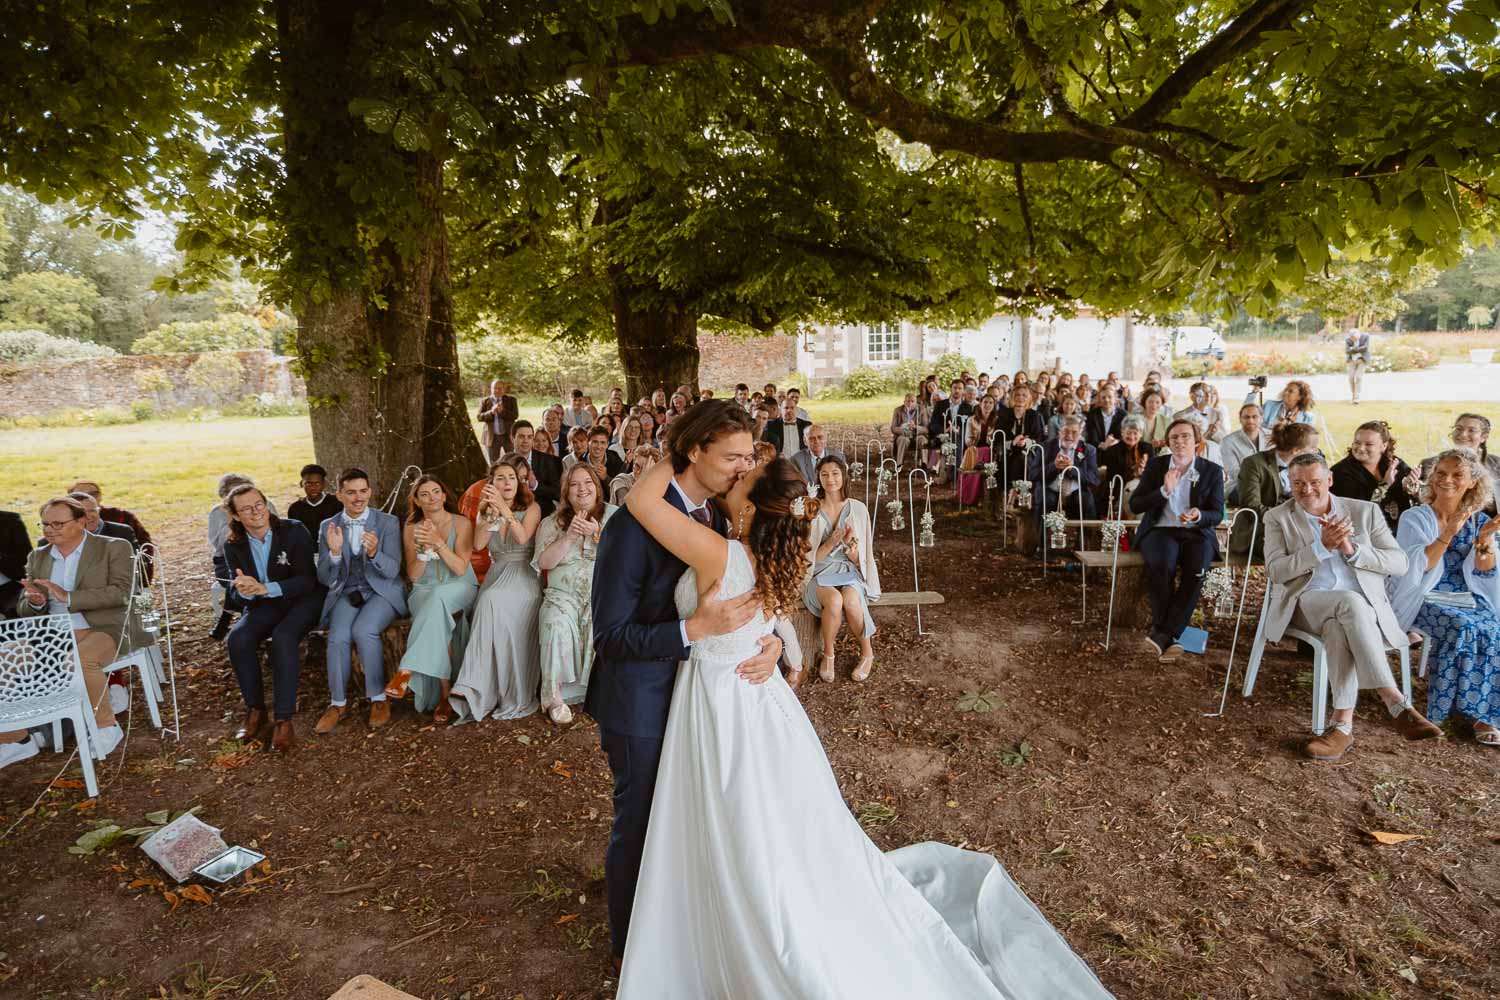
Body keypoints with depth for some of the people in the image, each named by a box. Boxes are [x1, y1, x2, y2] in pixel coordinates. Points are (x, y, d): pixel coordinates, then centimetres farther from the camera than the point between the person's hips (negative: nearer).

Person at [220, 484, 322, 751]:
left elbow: (307, 580, -17)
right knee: (238, 638, -25)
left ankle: (283, 720, -28)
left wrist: (264, 588, -30)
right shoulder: (233, 546, -1)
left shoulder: (294, 531, -13)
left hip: (301, 600, -4)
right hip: (264, 606, 4)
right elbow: (235, 596, -1)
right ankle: (255, 710, -8)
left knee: (283, 638, -33)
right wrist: (244, 592, -28)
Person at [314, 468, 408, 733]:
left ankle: (378, 697, -13)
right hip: (346, 593, 2)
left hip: (381, 592, -2)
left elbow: (392, 571, -9)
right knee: (338, 636, -26)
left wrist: (374, 552, -30)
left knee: (363, 630, -30)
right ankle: (337, 702, -7)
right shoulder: (328, 527, 5)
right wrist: (334, 552, -17)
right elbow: (325, 579, 3)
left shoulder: (389, 523, -1)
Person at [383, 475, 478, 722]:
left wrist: (438, 542, -20)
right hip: (424, 592, 2)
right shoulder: (411, 528, 8)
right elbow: (413, 576, 2)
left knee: (438, 597, -38)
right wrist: (424, 548, -14)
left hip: (459, 588, -2)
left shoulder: (461, 523, 1)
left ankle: (406, 672, -38)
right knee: (437, 619, -34)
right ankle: (444, 694, -29)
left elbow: (460, 568, -9)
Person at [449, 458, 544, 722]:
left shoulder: (532, 507, 7)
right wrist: (492, 512, -13)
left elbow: (523, 537, -13)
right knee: (490, 603, -31)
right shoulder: (486, 511, 18)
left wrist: (504, 507, -19)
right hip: (496, 576, 3)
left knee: (492, 600, -34)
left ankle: (473, 686, -34)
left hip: (524, 576, -3)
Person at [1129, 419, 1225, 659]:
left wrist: (1198, 516, -21)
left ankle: (1163, 633, -28)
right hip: (1160, 530, -1)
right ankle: (1168, 636, -22)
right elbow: (1134, 506, 1)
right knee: (1162, 564, -34)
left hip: (1197, 533, 1)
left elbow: (1217, 514, 3)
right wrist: (1164, 490, -15)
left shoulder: (1212, 471, 6)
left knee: (1196, 569, -32)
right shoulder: (1156, 465, 7)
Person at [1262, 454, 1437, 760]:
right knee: (1351, 603, -35)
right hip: (1307, 605, -1)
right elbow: (1275, 571, -6)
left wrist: (1351, 549, -12)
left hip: (1364, 607, 2)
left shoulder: (1365, 511, 12)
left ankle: (1343, 725, -35)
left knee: (1339, 629, -35)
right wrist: (1321, 547, -18)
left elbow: (1400, 564, 5)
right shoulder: (1278, 518, 7)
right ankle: (1398, 705, -35)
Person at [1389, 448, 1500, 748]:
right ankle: (1475, 711, -17)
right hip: (1426, 599, -3)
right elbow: (1418, 567, -12)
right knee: (1465, 628, -31)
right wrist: (1448, 534, -24)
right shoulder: (1414, 518, 0)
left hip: (1468, 599, 3)